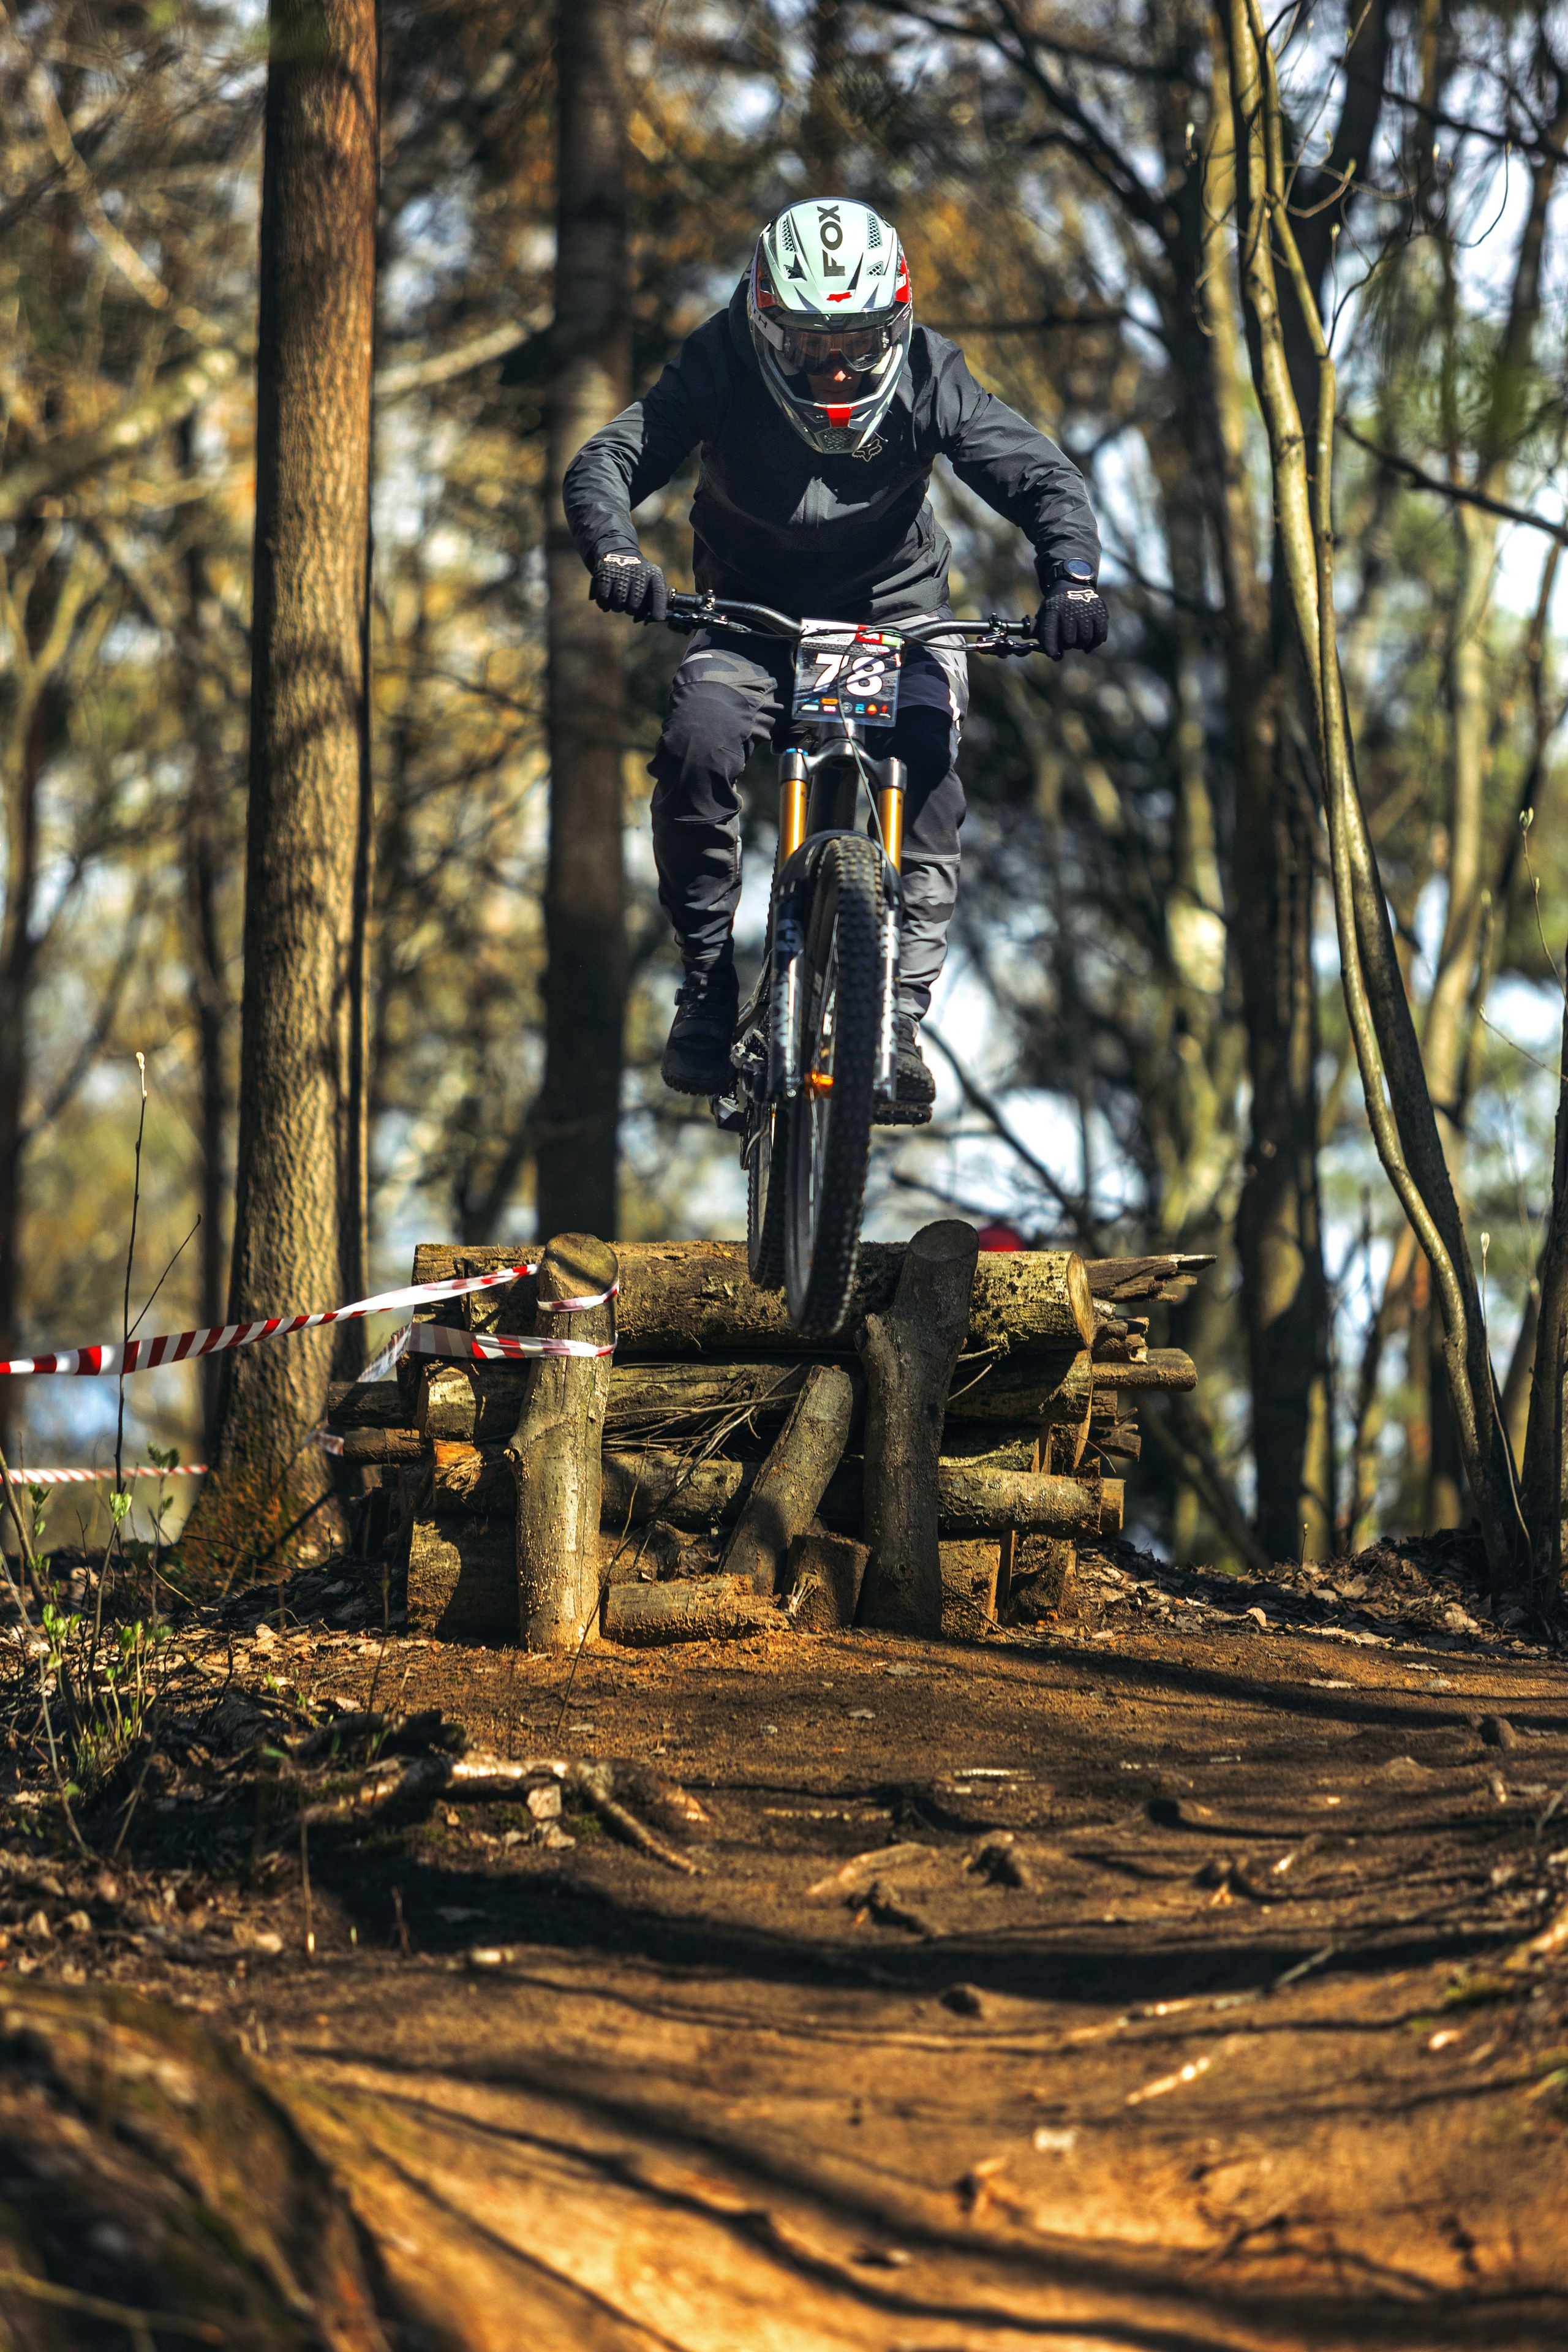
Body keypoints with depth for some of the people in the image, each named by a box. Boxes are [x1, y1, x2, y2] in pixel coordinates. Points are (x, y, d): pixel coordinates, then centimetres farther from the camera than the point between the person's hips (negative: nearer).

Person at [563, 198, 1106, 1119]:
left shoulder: (929, 379, -14)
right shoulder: (726, 369, -15)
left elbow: (1044, 478, -14)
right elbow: (606, 462, -18)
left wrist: (1071, 574, -35)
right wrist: (615, 551, -40)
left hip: (895, 618, 0)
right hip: (751, 619, 0)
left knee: (928, 759, -29)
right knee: (699, 741, -30)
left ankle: (903, 1009, -26)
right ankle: (707, 982, -14)